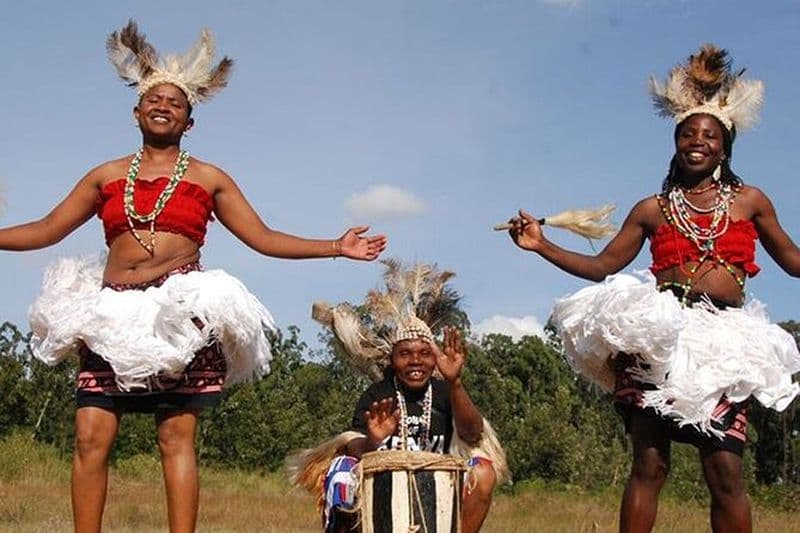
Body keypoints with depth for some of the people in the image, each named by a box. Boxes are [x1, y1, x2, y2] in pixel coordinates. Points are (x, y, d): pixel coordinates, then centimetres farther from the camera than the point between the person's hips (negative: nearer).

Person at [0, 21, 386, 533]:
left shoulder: (209, 178, 13)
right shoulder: (106, 176, 18)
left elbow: (264, 238, 10)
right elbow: (45, 231, 20)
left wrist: (337, 247, 3)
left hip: (181, 314, -2)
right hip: (113, 314, 2)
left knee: (177, 436, -8)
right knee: (91, 437, -7)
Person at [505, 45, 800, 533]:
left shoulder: (749, 200, 15)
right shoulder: (652, 209, 16)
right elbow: (603, 266, 18)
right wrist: (541, 244, 9)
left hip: (724, 341, 0)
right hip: (657, 335, 0)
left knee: (726, 471, -8)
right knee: (649, 463, -5)